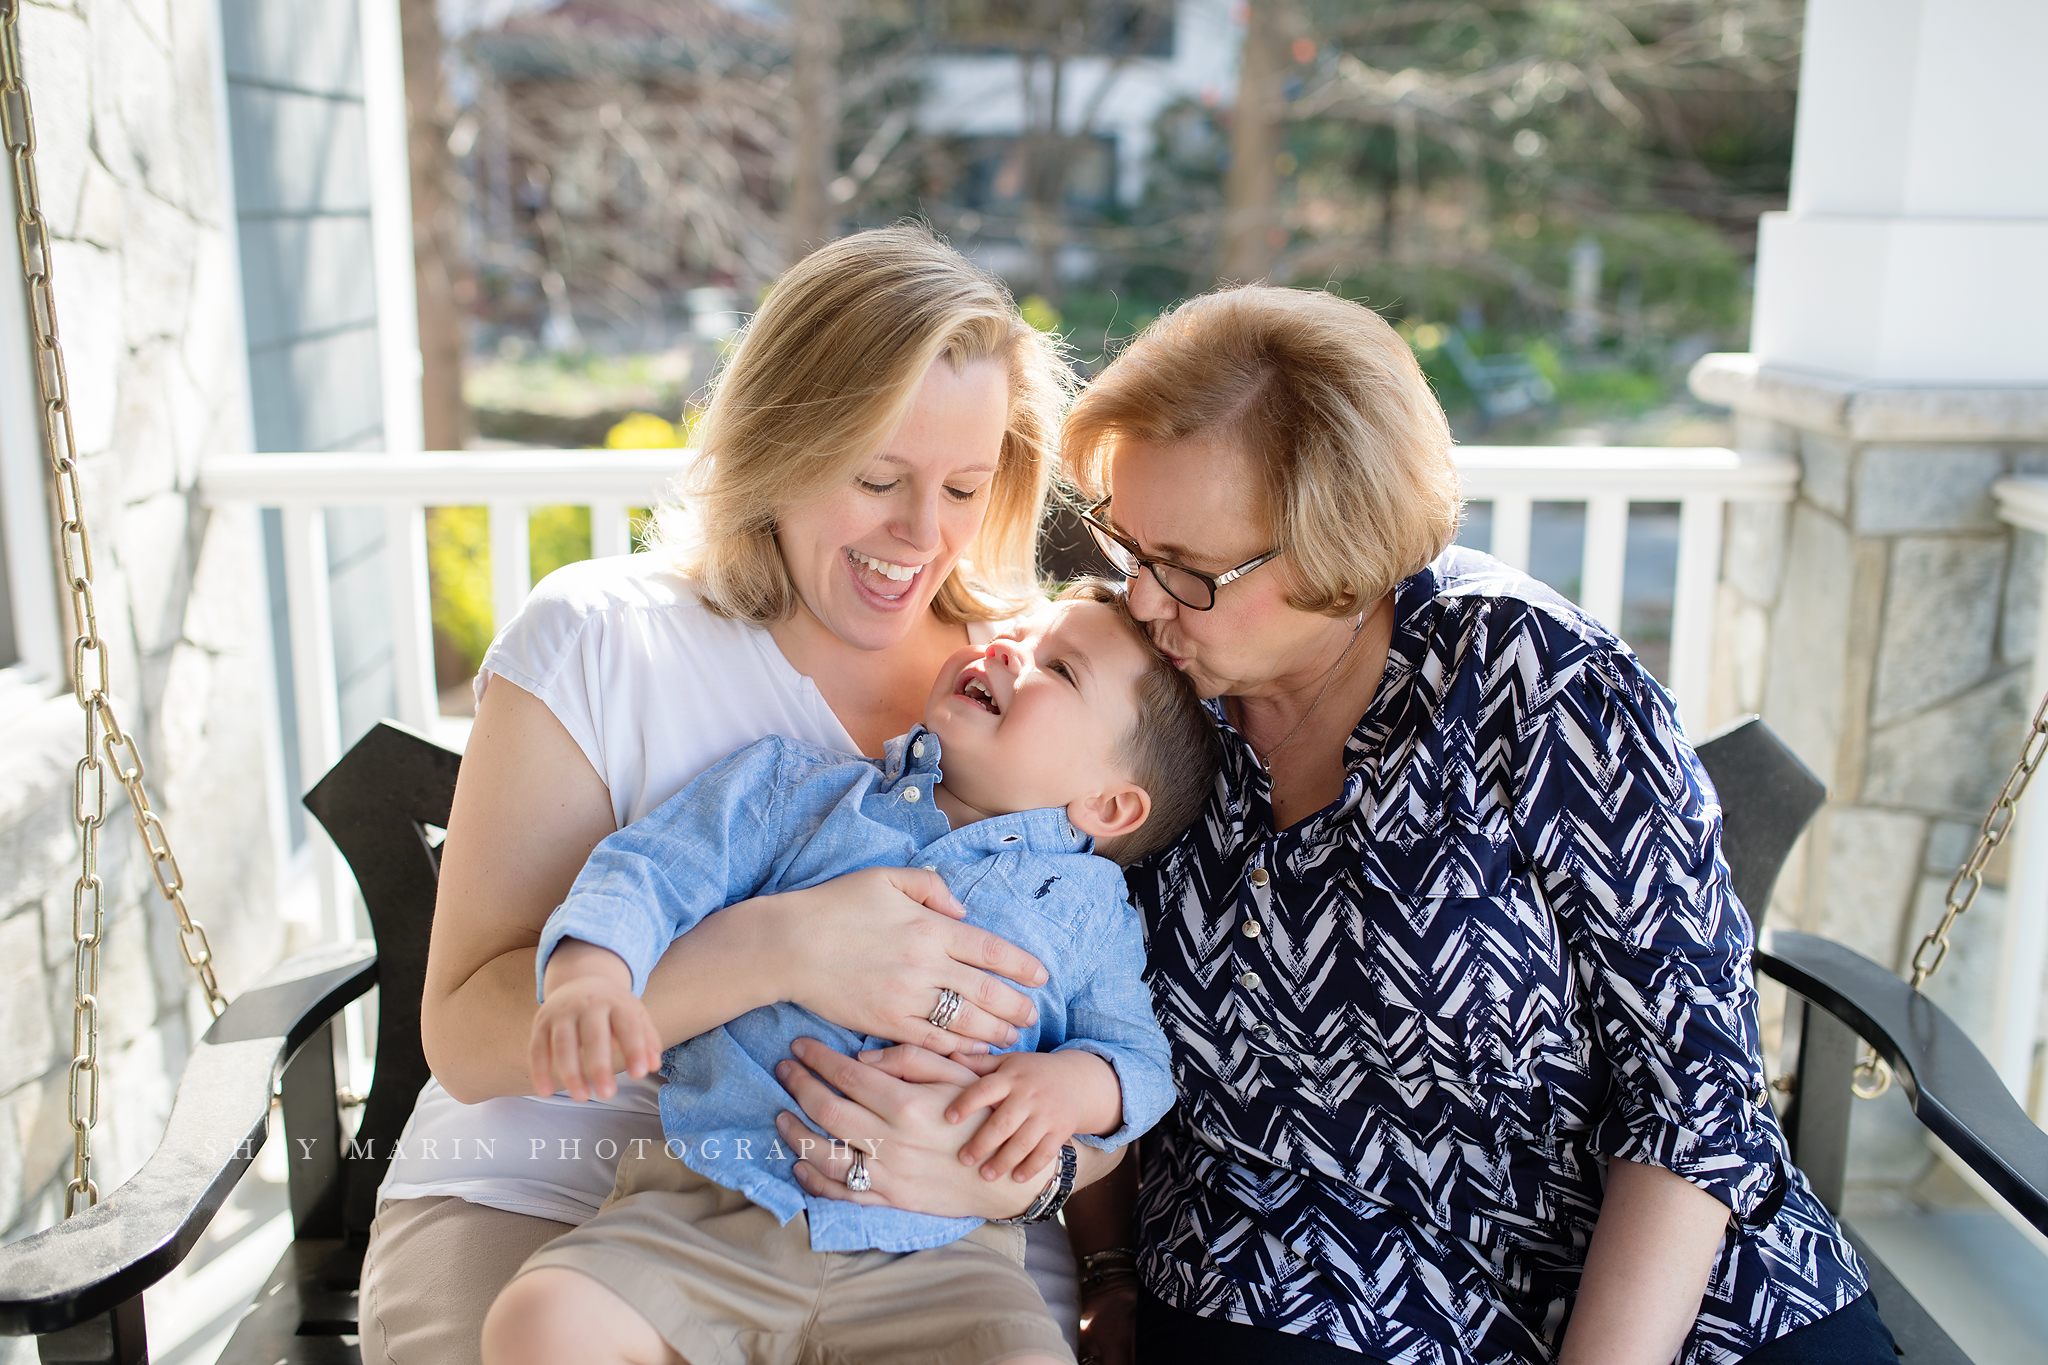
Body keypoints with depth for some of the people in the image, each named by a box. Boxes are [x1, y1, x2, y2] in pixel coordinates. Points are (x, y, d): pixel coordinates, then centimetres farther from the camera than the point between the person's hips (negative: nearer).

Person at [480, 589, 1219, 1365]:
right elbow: (651, 872, 2)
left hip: (930, 1250, 1)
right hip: (708, 1211, 0)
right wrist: (590, 976, -19)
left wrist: (1070, 1083, -11)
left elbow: (1139, 1058, 12)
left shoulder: (1093, 906, 11)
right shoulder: (796, 786, 10)